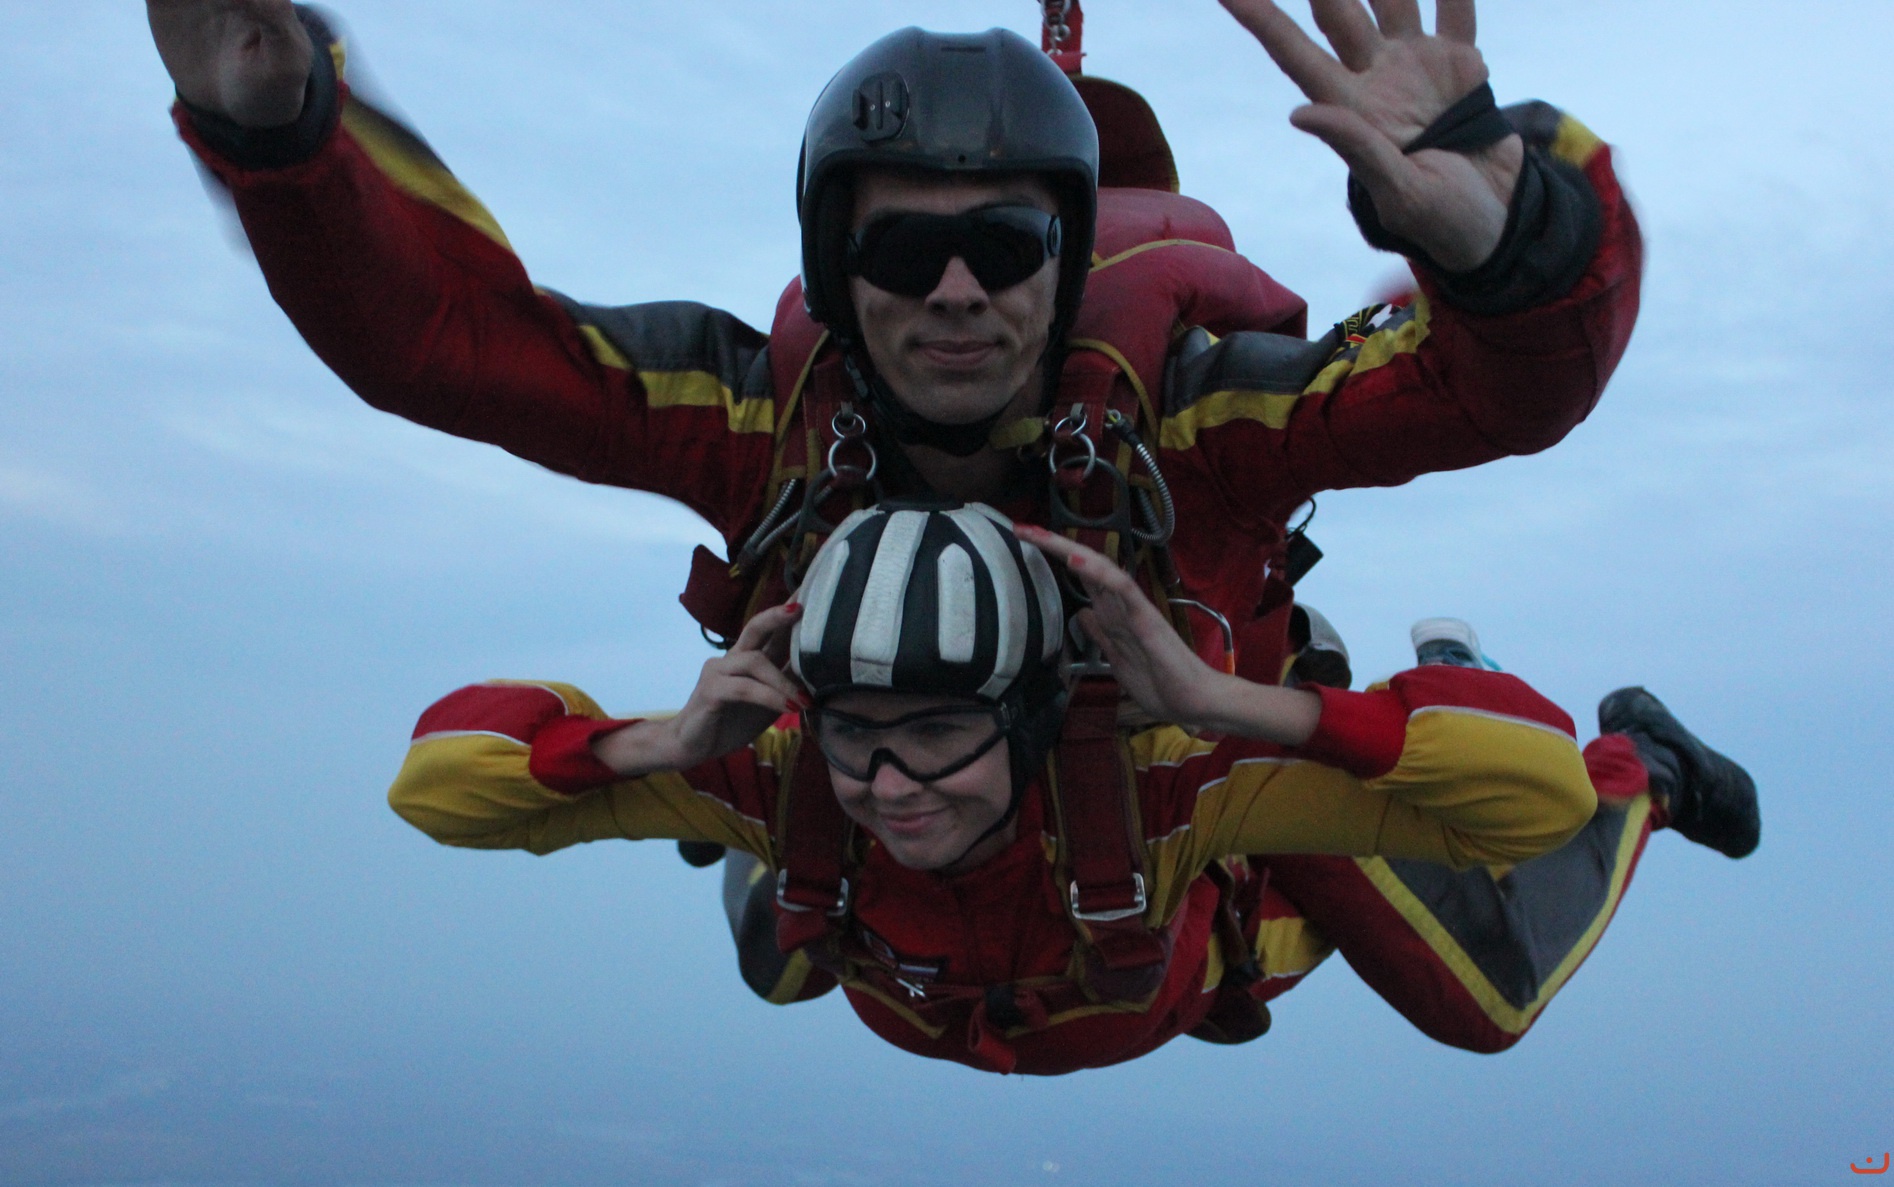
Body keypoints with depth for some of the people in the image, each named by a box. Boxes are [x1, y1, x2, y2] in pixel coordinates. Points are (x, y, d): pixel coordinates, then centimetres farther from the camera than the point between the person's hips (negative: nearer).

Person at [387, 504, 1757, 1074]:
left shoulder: (1159, 780, -52)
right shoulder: (784, 780, -44)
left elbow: (1537, 792, -58)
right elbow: (440, 775, -40)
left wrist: (1225, 699, -68)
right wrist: (664, 744, -58)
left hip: (1225, 908, -2)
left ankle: (1634, 764, 46)